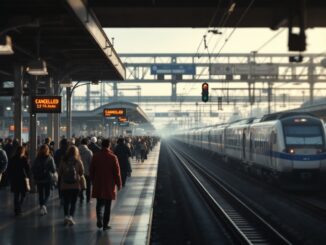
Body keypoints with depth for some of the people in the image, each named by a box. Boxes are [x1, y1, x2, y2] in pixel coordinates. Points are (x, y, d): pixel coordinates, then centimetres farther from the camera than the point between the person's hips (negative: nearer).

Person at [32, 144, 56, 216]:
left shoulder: (37, 159, -2)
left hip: (39, 179, 2)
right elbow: (53, 169, -11)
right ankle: (44, 205, -17)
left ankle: (42, 207, 14)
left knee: (41, 194, 13)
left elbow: (33, 169, -1)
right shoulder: (50, 158, -10)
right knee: (47, 194, 8)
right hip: (48, 179, -2)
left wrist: (35, 177, 11)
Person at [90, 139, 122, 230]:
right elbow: (117, 172, -8)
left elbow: (91, 171, 6)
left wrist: (93, 181, 19)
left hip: (98, 186, 2)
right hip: (109, 185, -2)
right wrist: (119, 184, 2)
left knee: (99, 203, 15)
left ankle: (99, 220, -3)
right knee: (107, 206, 6)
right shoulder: (113, 157, -10)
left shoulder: (95, 157, -2)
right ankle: (105, 224, 7)